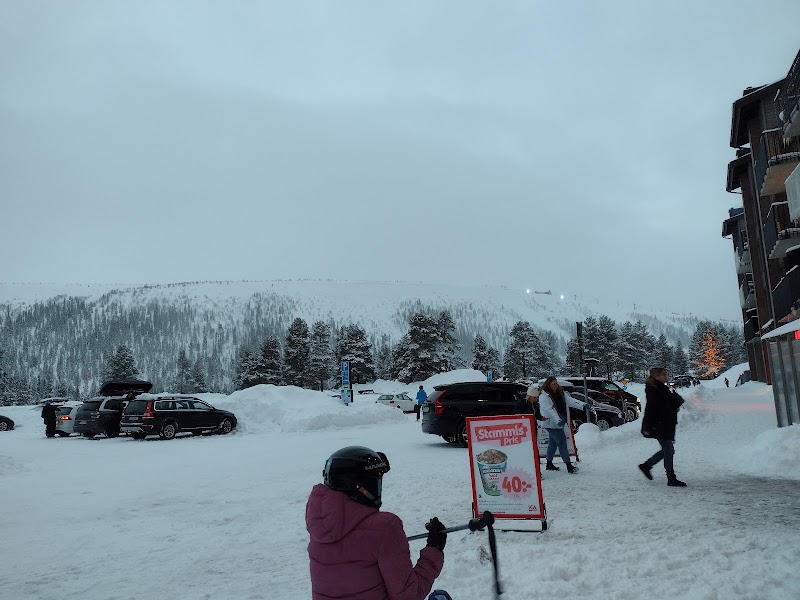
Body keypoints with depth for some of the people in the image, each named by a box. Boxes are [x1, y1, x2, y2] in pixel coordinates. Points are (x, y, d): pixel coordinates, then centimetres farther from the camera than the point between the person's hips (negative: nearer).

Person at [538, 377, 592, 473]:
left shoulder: (561, 393, 10)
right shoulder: (544, 396, -13)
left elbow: (571, 401, 1)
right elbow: (549, 410, -24)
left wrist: (583, 405, -14)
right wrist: (557, 420, -36)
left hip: (560, 421, 8)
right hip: (551, 423, -8)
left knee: (553, 442, 15)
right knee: (562, 441, -11)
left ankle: (549, 464, 27)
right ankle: (568, 465, -10)